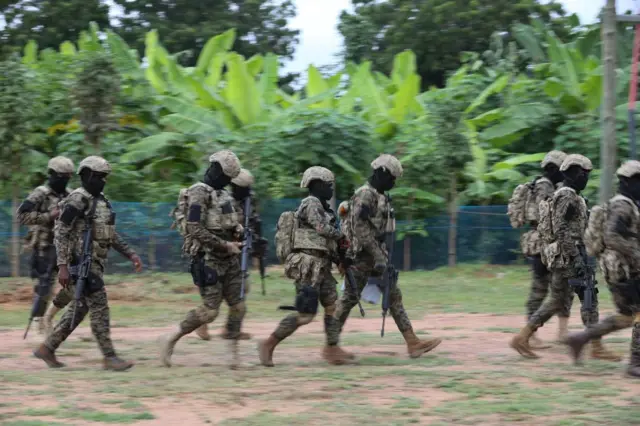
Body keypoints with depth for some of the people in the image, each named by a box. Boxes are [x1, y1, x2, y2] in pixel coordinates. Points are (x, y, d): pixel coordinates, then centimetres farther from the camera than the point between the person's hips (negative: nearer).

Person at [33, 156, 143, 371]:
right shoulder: (77, 200, -12)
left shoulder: (101, 201, 16)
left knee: (79, 309, 12)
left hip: (96, 263, 9)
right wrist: (62, 266, -21)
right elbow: (60, 232, -16)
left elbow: (112, 235, 23)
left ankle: (47, 348, 20)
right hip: (82, 262, -9)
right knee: (99, 308, -9)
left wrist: (131, 254, 14)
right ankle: (109, 357, -6)